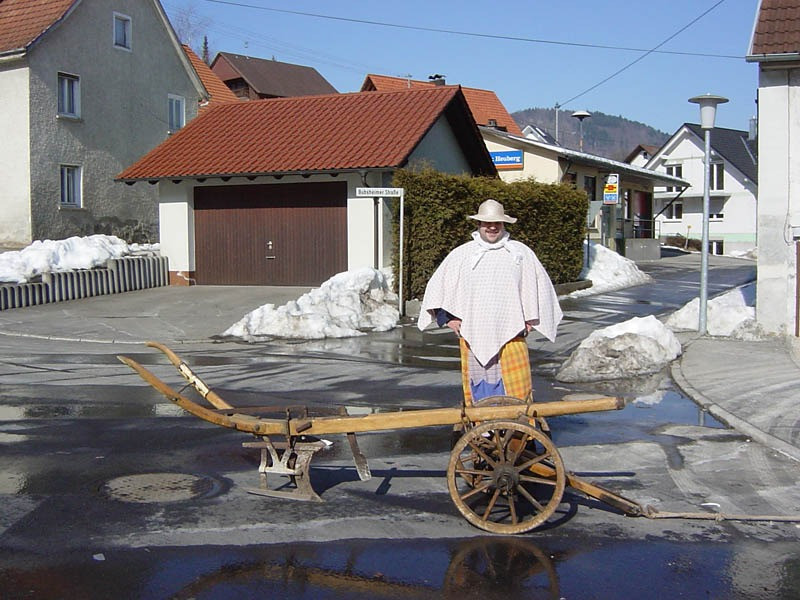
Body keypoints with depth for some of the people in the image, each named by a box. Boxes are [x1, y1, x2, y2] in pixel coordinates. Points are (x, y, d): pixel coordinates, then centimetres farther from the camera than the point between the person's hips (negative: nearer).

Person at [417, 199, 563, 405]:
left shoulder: (521, 253, 7)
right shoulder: (462, 254, 7)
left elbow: (540, 284, 16)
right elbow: (437, 286, 13)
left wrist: (531, 319, 10)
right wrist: (447, 317, 7)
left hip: (511, 333, -1)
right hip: (472, 333, 1)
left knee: (517, 387, -7)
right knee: (477, 385, 4)